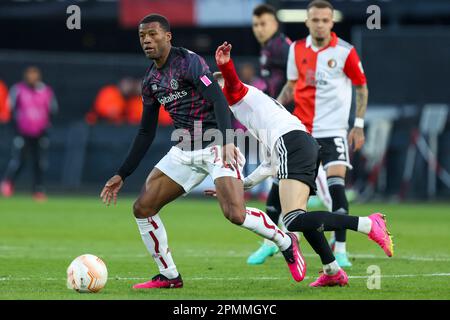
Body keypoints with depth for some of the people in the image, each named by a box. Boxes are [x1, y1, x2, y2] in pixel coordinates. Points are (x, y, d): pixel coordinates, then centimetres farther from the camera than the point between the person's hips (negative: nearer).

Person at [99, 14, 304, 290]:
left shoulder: (188, 62, -12)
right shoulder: (151, 80, 11)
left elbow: (218, 100, -22)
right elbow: (146, 133, 18)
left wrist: (226, 141, -37)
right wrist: (122, 175, 15)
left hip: (217, 145, -8)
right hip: (185, 151, 8)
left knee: (235, 213, -24)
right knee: (142, 208, -2)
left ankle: (286, 243, 4)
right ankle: (169, 276, 11)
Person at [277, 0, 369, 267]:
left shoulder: (345, 52, -6)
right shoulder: (297, 49, 5)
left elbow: (362, 88, 3)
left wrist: (359, 125, -3)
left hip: (333, 130, -4)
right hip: (300, 128, 4)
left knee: (336, 183, -17)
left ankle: (340, 250, -11)